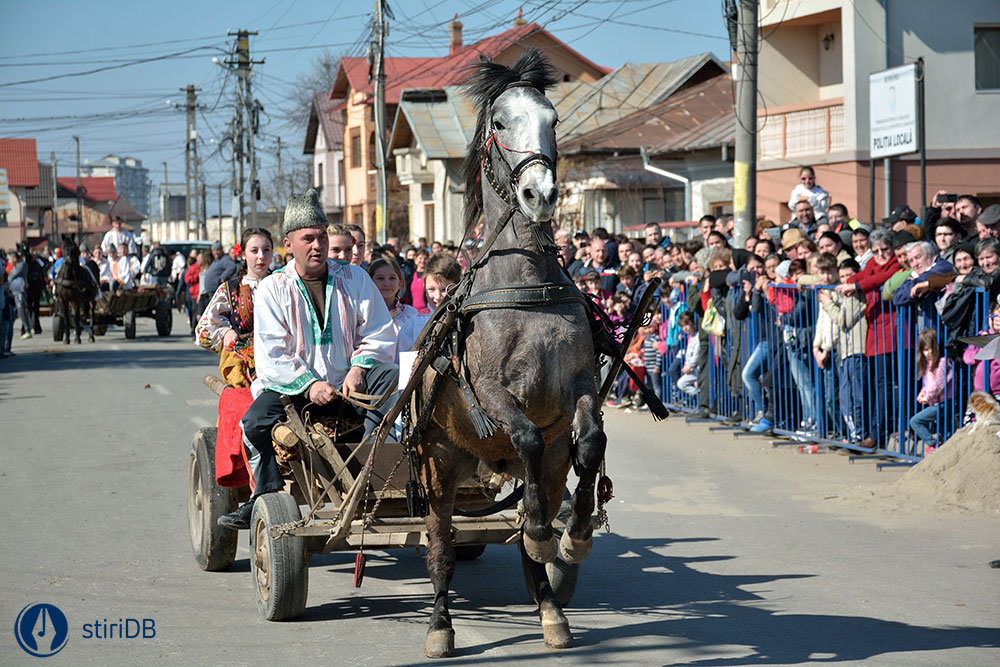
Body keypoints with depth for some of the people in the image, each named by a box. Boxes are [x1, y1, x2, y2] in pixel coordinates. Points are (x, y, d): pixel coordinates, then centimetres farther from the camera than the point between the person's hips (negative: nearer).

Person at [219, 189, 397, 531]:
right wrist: (309, 384, -20)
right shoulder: (272, 288, 3)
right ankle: (265, 499, -14)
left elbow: (380, 335, 6)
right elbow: (271, 355, -5)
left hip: (348, 384, 1)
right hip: (293, 385, -1)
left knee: (388, 374, -28)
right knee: (256, 421, -28)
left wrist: (359, 369, -14)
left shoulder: (354, 279, 9)